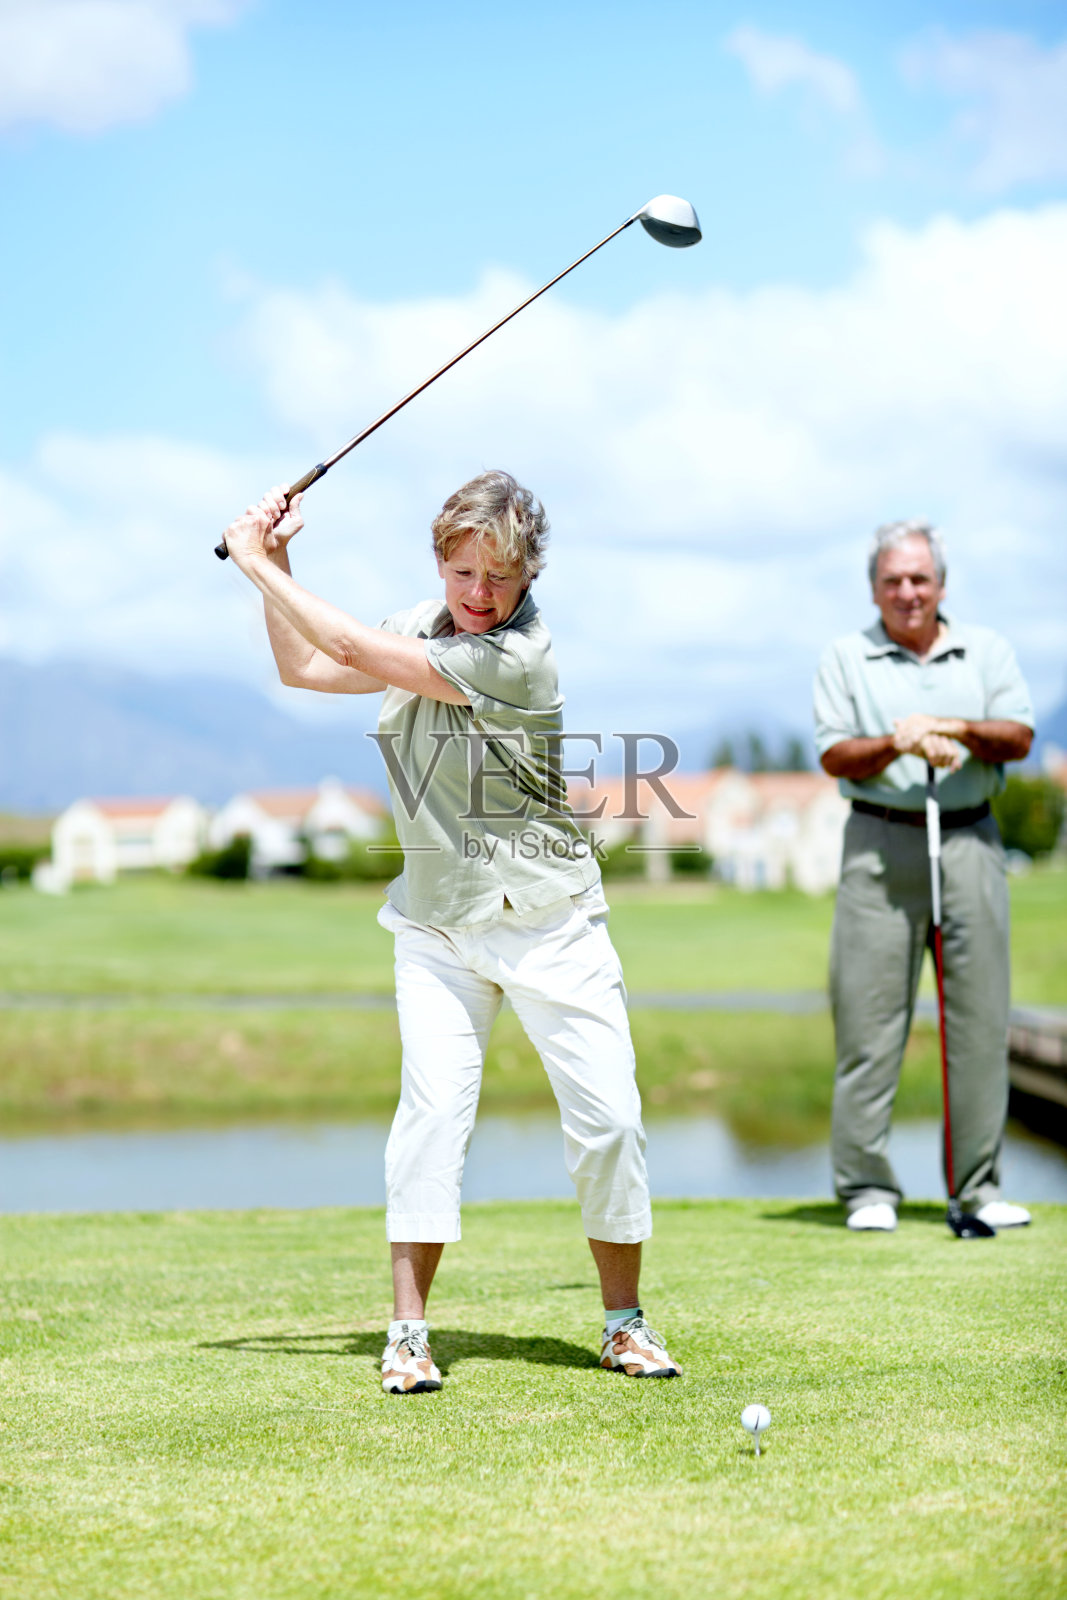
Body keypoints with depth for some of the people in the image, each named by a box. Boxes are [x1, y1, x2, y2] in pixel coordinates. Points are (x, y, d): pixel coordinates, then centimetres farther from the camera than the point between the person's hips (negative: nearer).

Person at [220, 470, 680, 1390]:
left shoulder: (518, 659, -19)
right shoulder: (420, 630, 3)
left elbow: (360, 651, -20)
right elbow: (304, 668, 15)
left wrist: (260, 565, -11)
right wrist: (275, 565, 2)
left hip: (549, 925, -4)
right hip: (438, 925, 4)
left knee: (608, 1115, -5)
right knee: (433, 1106, -11)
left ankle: (625, 1323, 12)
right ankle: (408, 1330, -4)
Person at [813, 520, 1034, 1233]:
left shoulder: (987, 650, 14)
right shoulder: (847, 658, 10)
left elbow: (1019, 738, 3)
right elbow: (834, 755, 0)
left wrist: (961, 730, -15)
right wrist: (895, 744, -16)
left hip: (970, 840, 2)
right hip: (881, 845, -1)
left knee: (981, 1016, -1)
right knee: (868, 1013, -5)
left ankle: (980, 1185, 6)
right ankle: (868, 1186, 1)